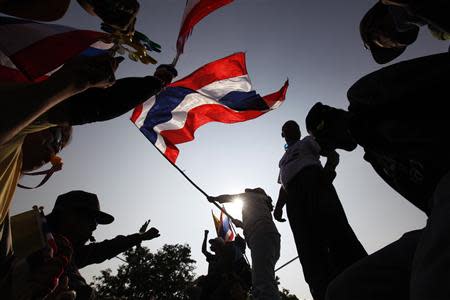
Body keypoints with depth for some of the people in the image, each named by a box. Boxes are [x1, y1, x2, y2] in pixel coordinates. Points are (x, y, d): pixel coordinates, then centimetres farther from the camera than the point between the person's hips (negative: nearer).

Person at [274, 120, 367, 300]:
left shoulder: (307, 141, 26)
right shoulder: (283, 160, 39)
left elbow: (333, 155, 11)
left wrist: (328, 169, -14)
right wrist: (278, 206, 11)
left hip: (313, 181, -5)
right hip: (293, 195, 6)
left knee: (334, 227, -26)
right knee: (308, 247, -9)